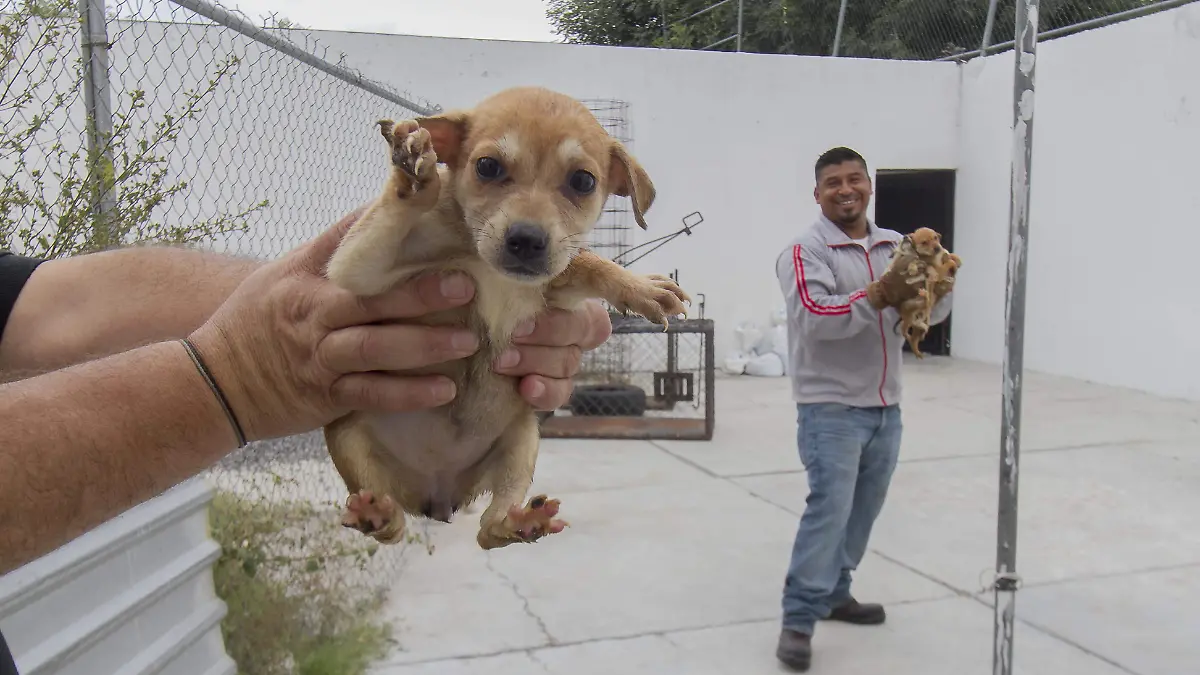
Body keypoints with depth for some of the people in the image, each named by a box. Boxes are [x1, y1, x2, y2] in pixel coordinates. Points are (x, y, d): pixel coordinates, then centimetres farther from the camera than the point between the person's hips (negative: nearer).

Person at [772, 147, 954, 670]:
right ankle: (799, 620, -4)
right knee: (829, 507, -12)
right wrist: (876, 296, -33)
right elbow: (814, 317, -23)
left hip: (885, 407, 7)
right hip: (831, 407, -6)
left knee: (863, 509, 14)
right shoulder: (805, 250, -9)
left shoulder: (896, 246, 11)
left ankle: (834, 593, 31)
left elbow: (935, 310, 6)